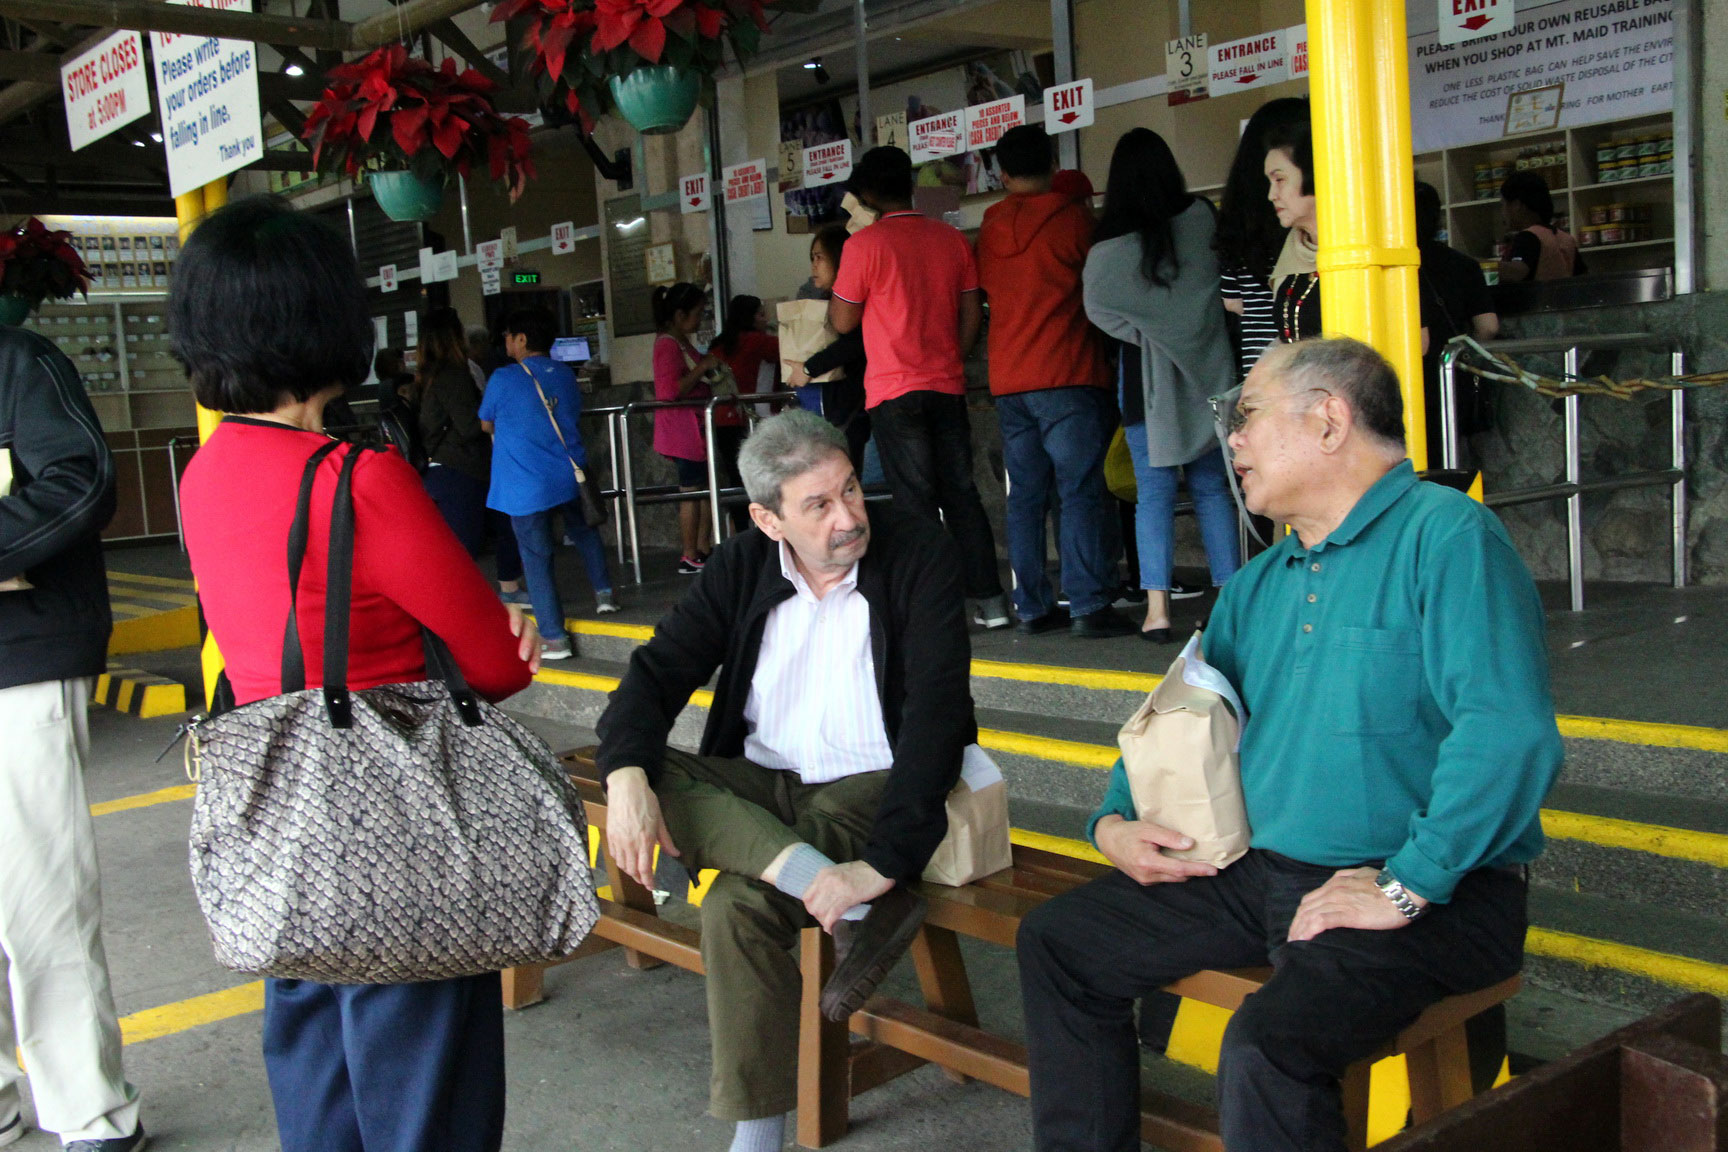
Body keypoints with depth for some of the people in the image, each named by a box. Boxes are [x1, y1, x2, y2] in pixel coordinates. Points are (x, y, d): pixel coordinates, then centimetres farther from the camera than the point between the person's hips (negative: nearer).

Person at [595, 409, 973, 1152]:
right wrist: (627, 776, -27)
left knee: (737, 907, -30)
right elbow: (657, 672, -4)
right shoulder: (741, 568, 1)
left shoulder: (919, 554, -13)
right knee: (644, 773, -25)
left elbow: (936, 712, -21)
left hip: (872, 785, -5)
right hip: (761, 785, 5)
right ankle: (834, 889, -33)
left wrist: (884, 862, -32)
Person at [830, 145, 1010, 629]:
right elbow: (972, 313, 9)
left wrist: (834, 291, 16)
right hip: (948, 387, 5)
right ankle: (989, 601, 10)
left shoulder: (865, 244, -8)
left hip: (894, 391, -4)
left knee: (916, 498, -1)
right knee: (961, 491, 10)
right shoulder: (952, 239, 7)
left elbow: (843, 321, -3)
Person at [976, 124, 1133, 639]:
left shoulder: (990, 228, 11)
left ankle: (1033, 607, 8)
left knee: (1025, 494, 7)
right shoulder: (1072, 216, -2)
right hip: (1068, 376, -5)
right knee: (1081, 491, -6)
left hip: (1008, 381, 5)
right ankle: (1089, 606, -10)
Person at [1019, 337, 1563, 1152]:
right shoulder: (1258, 586, 16)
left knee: (1265, 1047, -32)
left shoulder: (1447, 536, -12)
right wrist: (1114, 823, 8)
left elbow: (1509, 733, -25)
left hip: (1425, 898, -8)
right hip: (1258, 873, 9)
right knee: (1057, 944, 7)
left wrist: (1405, 887, -23)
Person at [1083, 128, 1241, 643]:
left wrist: (1141, 332, 2)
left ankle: (1157, 608, -4)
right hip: (1208, 371, 2)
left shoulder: (1111, 244, -9)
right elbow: (1225, 279, 8)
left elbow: (1098, 306, -7)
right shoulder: (1203, 216, -2)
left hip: (1150, 375, -2)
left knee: (1154, 492, 1)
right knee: (1212, 488, 9)